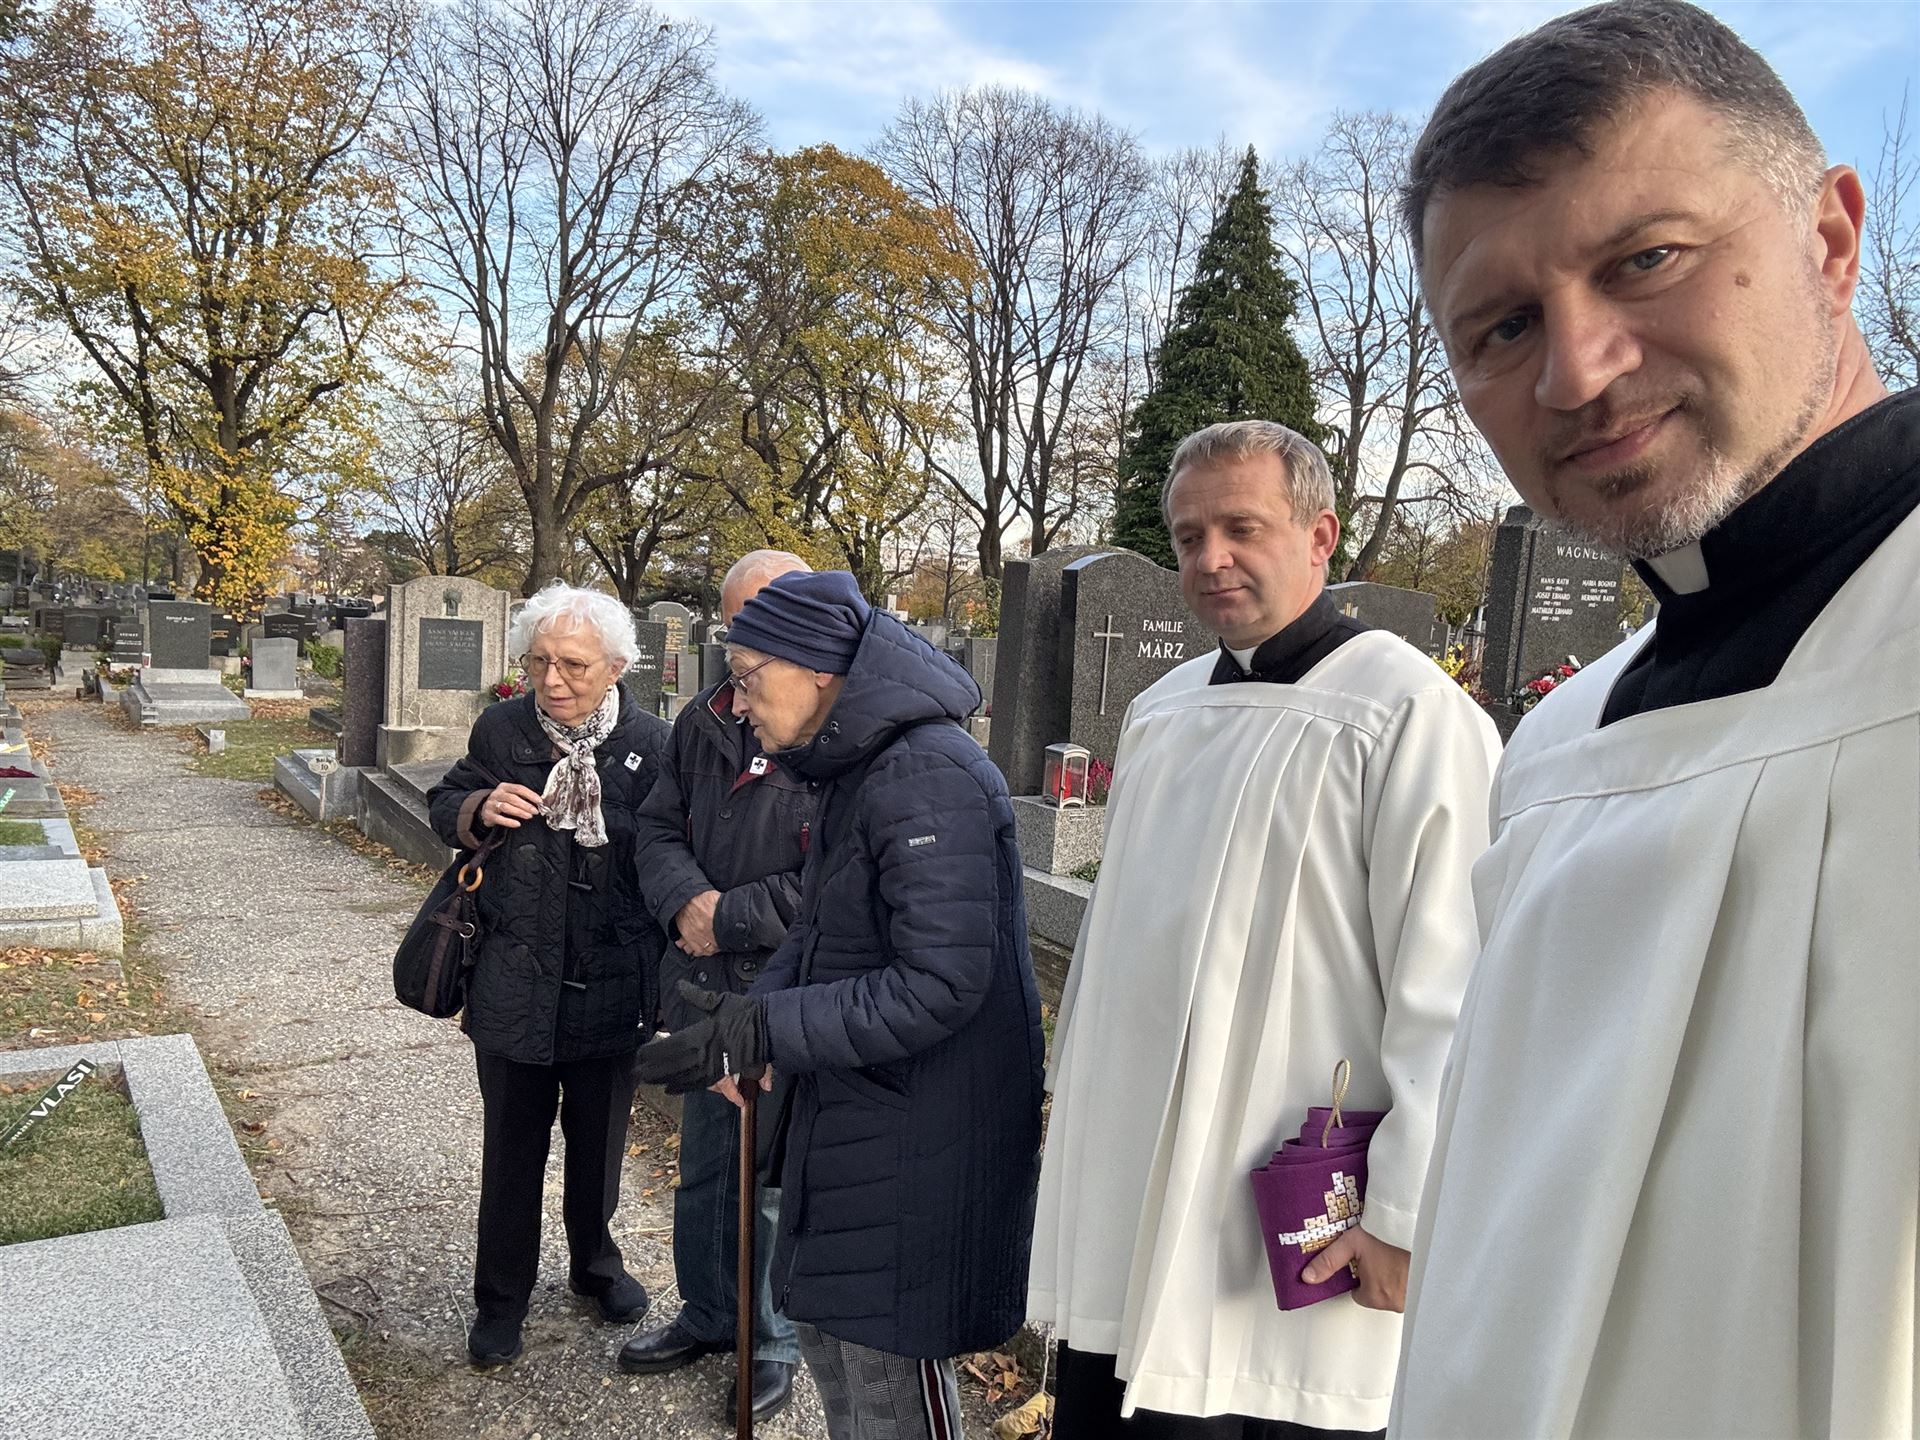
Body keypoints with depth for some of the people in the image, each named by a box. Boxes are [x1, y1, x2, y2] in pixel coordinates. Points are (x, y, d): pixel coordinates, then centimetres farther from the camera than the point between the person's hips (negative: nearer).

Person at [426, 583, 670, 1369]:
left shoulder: (650, 741, -9)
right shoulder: (501, 730, -5)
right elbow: (443, 806, 10)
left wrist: (667, 979, -7)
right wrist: (477, 809, -15)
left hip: (613, 987, 0)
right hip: (515, 985, 1)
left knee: (598, 1143, 19)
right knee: (512, 1150, 14)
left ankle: (595, 1262, 44)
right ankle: (501, 1298, 34)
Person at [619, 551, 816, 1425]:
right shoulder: (703, 721, 6)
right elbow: (659, 828, 9)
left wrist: (728, 917, -17)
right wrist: (686, 903, -12)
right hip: (705, 990, 7)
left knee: (774, 1182, 9)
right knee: (702, 1166, 23)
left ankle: (775, 1344, 32)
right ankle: (707, 1315, 45)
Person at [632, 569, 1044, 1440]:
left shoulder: (927, 779, -23)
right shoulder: (853, 769, 9)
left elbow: (939, 985, -27)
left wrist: (760, 1033, -24)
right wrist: (746, 1019, -2)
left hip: (917, 1140, -9)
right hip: (849, 1118, 10)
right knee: (826, 1332, 23)